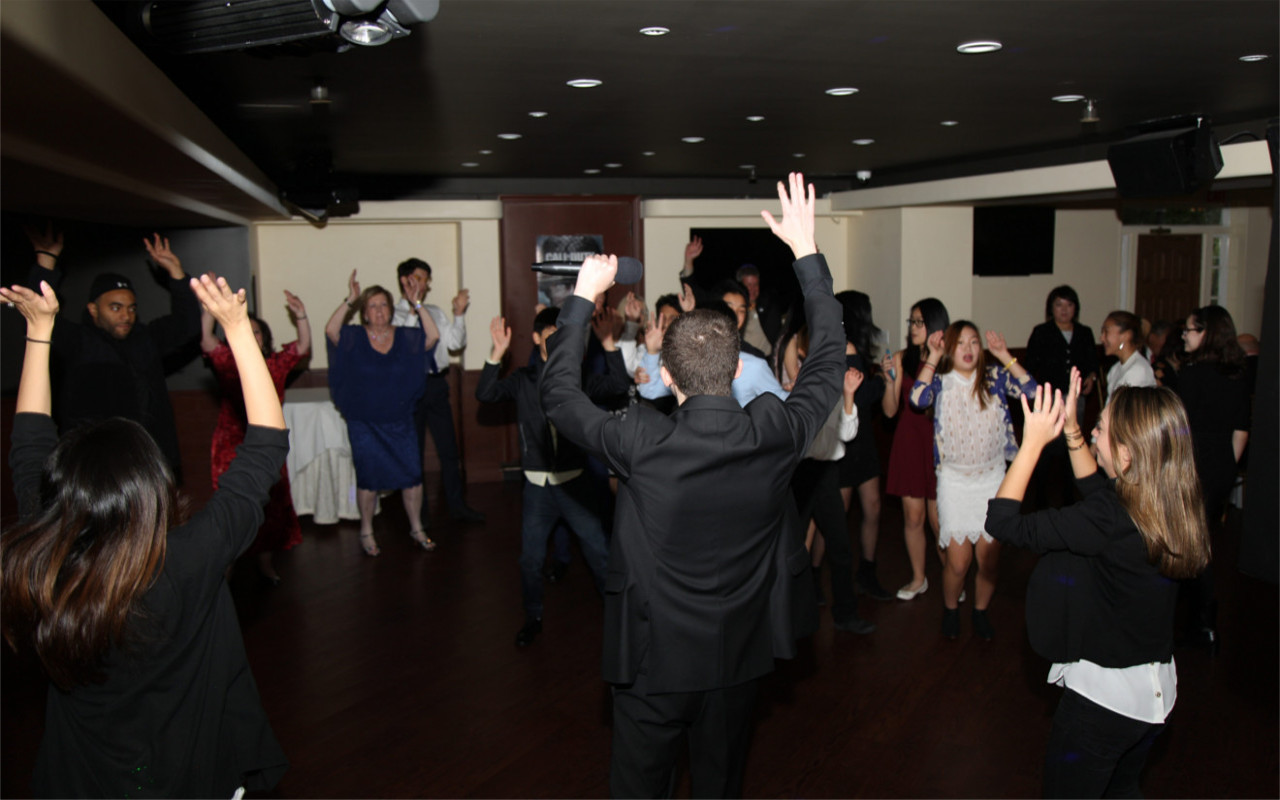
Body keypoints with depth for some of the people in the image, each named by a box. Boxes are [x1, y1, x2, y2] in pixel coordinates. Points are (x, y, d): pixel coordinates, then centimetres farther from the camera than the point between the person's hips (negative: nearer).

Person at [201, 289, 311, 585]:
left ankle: (265, 563, 23)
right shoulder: (228, 363, -2)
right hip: (232, 447, -3)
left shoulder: (276, 363, 7)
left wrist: (301, 316, -10)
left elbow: (302, 347, 4)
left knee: (271, 505, 7)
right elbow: (207, 339, -16)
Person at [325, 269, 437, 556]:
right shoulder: (354, 338, -5)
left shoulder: (405, 338, 0)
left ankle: (416, 528, 22)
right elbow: (330, 330, -24)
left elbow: (433, 336, -16)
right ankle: (366, 532, 25)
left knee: (412, 475, 3)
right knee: (368, 478, 6)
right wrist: (349, 301, -29)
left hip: (399, 422, 2)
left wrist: (418, 304, -21)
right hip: (364, 423, -2)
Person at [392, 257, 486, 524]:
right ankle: (419, 511, 19)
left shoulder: (434, 312, 13)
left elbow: (455, 344, 9)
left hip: (437, 383, 5)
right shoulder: (393, 314, -5)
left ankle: (457, 505, 21)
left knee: (449, 448, 10)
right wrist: (413, 310, -26)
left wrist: (459, 315, -3)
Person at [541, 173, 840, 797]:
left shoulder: (642, 445, -24)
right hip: (737, 656, 3)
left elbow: (558, 393, -7)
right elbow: (828, 360, 0)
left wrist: (584, 295, 1)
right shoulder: (775, 437, -17)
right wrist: (806, 248, 6)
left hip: (654, 658, -2)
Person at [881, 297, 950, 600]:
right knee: (913, 516, 9)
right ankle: (918, 578, 25)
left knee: (938, 519, 1)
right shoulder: (902, 358, 1)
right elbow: (890, 410, 2)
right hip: (909, 441, 3)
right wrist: (889, 380, -15)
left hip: (939, 442, -3)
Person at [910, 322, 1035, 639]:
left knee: (989, 558, 4)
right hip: (954, 480, -1)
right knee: (958, 561, -3)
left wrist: (1004, 356, -16)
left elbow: (1031, 390, -14)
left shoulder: (994, 377, 0)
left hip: (993, 479, 2)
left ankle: (980, 611, 30)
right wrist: (933, 357, -20)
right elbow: (918, 399, -24)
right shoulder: (941, 381, -3)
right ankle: (950, 609, 25)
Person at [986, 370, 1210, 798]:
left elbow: (1002, 521, -27)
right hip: (1157, 688, 8)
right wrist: (1072, 432, 6)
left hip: (1102, 695, -7)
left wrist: (1033, 442, -19)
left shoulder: (1111, 520, -31)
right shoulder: (1172, 505, -7)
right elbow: (1100, 489, 14)